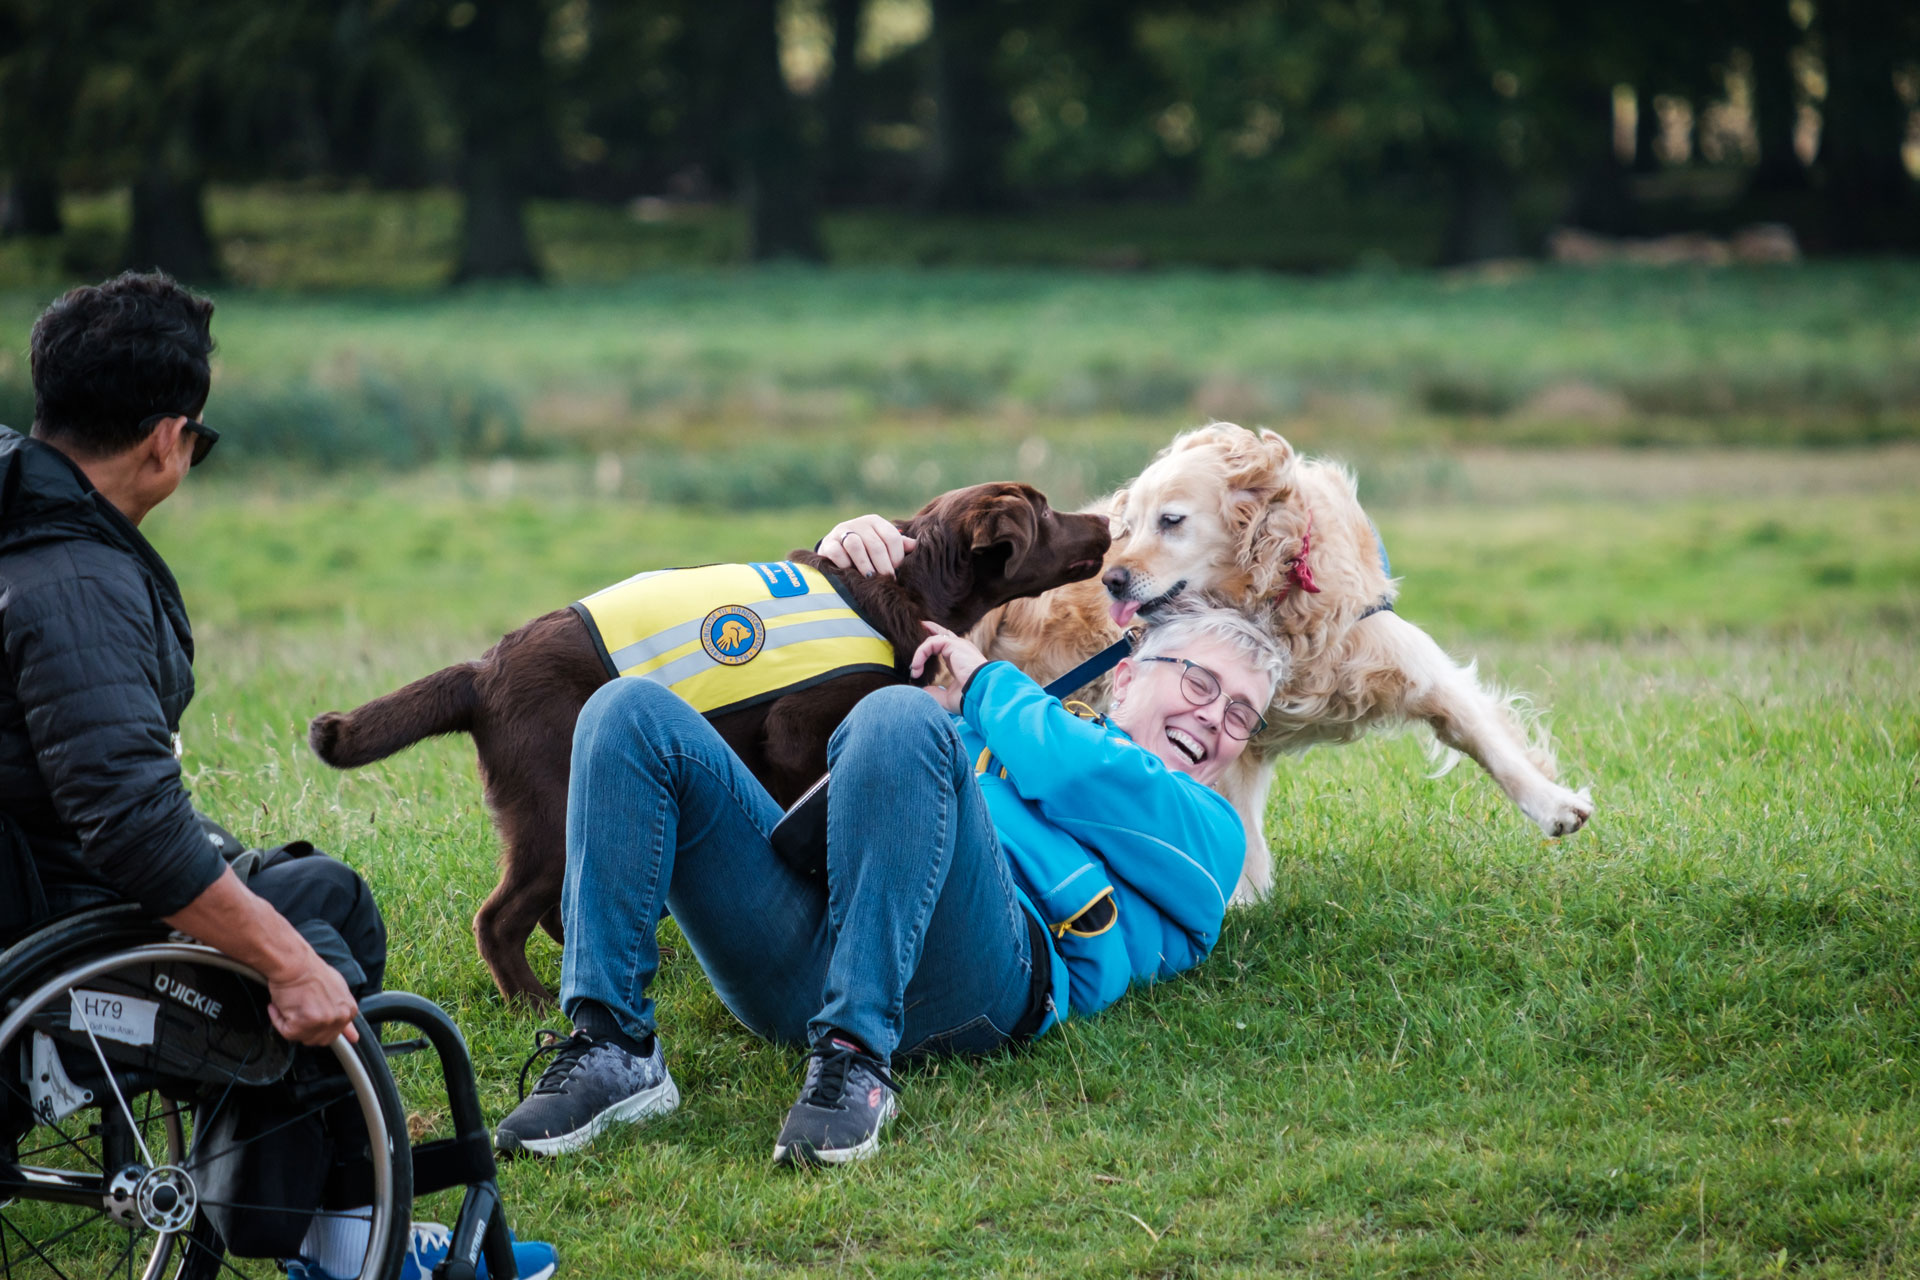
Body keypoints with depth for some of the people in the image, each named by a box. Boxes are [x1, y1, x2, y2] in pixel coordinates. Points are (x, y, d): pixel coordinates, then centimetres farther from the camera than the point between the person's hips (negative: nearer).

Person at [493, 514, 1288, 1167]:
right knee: (632, 715, -11)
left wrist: (983, 682, 21)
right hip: (797, 948, 5)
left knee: (902, 718, -30)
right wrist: (852, 549, 27)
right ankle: (612, 1048, -23)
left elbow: (1072, 775, 5)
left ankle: (856, 1059, -35)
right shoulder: (1003, 737, 42)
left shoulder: (1205, 832, 26)